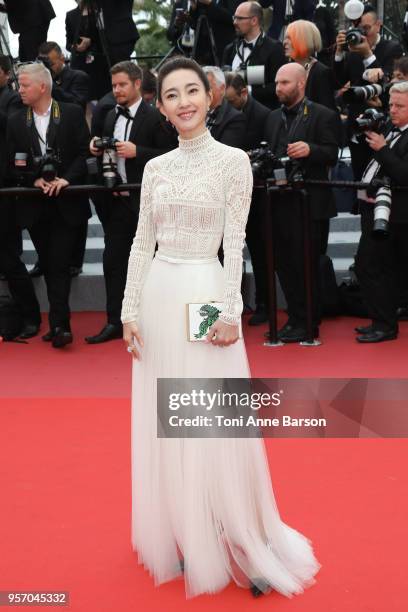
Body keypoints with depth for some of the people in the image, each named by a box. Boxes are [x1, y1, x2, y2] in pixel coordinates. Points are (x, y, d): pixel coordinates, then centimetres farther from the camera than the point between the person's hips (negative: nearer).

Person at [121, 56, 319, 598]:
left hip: (205, 295, -5)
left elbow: (235, 244, -8)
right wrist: (130, 309, 2)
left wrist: (230, 312, -14)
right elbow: (142, 242, 8)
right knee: (162, 425, 10)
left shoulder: (233, 160, -4)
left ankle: (239, 543, 15)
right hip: (159, 297, 5)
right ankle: (176, 536, 26)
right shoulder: (155, 168, 9)